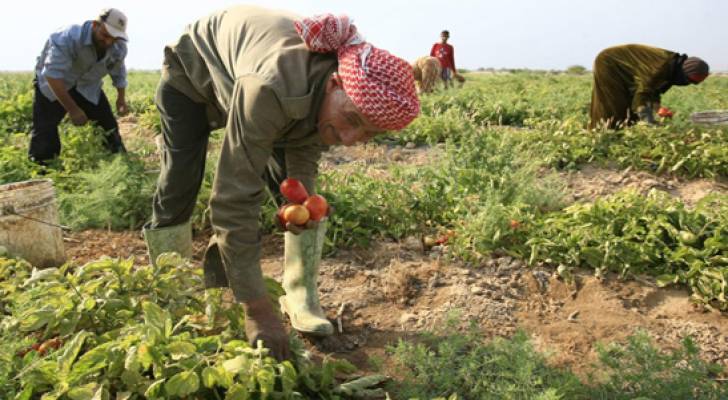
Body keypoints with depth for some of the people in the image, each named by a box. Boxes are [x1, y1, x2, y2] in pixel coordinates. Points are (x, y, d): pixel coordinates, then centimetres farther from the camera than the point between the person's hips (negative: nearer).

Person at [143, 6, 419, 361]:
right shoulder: (271, 88, -49)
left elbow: (302, 167, -17)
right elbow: (235, 198, -47)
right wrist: (257, 311, -45)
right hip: (192, 73, -4)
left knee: (304, 190, -9)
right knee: (178, 188, -6)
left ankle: (301, 298, 0)